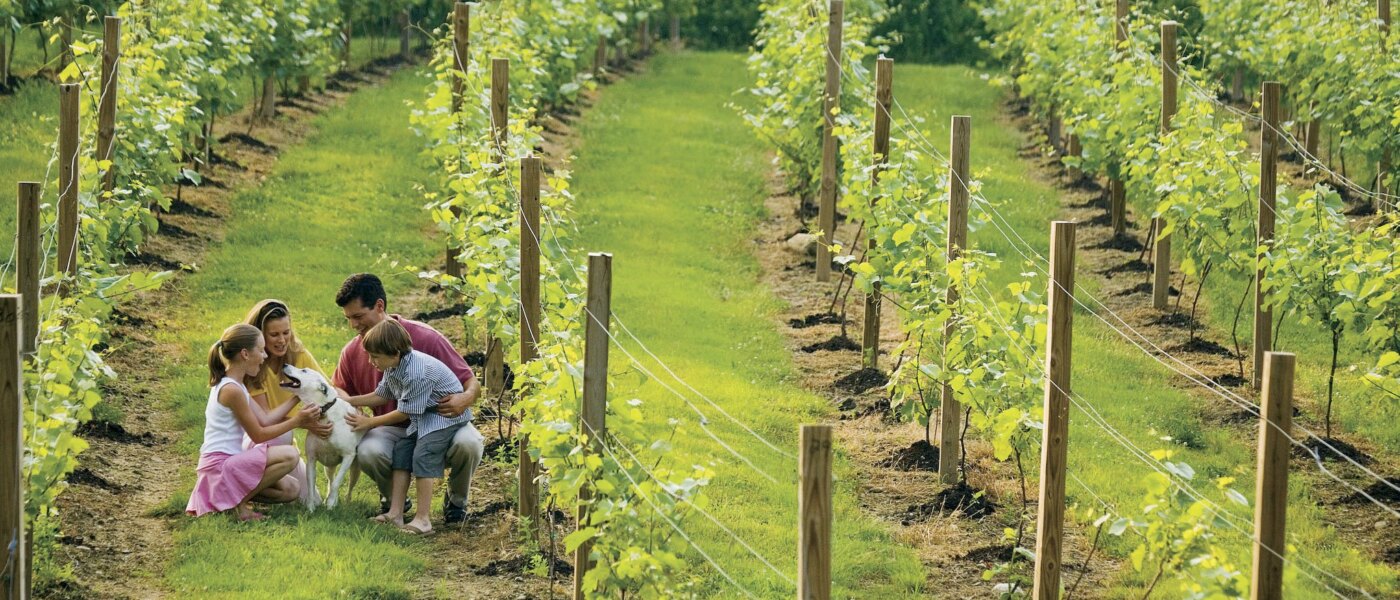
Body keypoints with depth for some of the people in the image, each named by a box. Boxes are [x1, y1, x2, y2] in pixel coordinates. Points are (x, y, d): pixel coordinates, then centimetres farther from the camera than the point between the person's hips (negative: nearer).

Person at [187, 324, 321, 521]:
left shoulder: (234, 385, 14)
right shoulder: (232, 390, -18)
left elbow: (264, 419, 12)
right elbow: (258, 435, -12)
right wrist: (296, 421, -8)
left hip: (228, 462, 10)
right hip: (219, 466, -10)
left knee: (292, 490, 9)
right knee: (289, 455, -24)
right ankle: (240, 501, -13)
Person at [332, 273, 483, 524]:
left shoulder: (425, 338, -14)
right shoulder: (352, 352, -2)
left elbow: (472, 384, -10)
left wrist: (465, 398, -35)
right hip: (392, 430, 2)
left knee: (468, 443, -36)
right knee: (368, 452, -34)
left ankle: (456, 501, -2)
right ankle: (392, 498, 2)